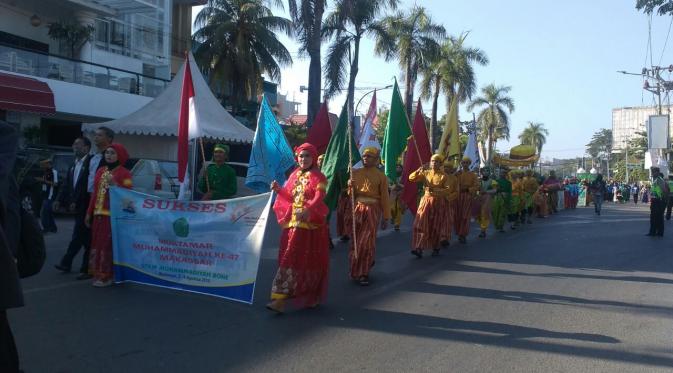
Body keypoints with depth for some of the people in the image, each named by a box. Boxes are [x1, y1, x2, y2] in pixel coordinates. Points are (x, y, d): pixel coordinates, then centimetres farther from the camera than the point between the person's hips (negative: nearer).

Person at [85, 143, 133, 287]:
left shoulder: (124, 173, -2)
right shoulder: (100, 171, 16)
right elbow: (94, 193, 18)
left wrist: (116, 185, -23)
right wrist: (89, 213, 16)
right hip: (99, 214, 6)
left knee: (110, 245, -5)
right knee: (97, 243, 9)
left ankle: (107, 275, 1)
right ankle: (98, 273, 17)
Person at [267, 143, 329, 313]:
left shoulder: (318, 177, -5)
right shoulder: (295, 175, 14)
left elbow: (319, 198, -20)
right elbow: (289, 197, 16)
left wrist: (308, 210, -39)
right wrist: (279, 189, -2)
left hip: (312, 224, -6)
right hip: (294, 222, 6)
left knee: (310, 260, -1)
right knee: (290, 258, 4)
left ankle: (311, 297, 9)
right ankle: (281, 298, 8)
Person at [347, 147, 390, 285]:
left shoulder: (380, 176, -3)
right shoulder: (356, 173, 8)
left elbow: (385, 197, -4)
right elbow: (352, 194, 13)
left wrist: (386, 217, -6)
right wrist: (350, 186, -10)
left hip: (372, 210, -4)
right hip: (357, 208, 4)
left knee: (366, 242, -5)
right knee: (355, 241, 9)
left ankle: (363, 273, 4)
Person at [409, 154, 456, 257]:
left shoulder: (444, 176, -3)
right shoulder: (425, 173, 5)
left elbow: (448, 190, -13)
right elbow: (411, 178, 1)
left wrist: (435, 190, -25)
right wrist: (419, 170, -15)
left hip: (438, 203, -2)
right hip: (426, 201, 2)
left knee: (436, 227, 6)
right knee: (421, 224, -11)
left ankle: (436, 248, 23)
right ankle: (419, 248, -15)